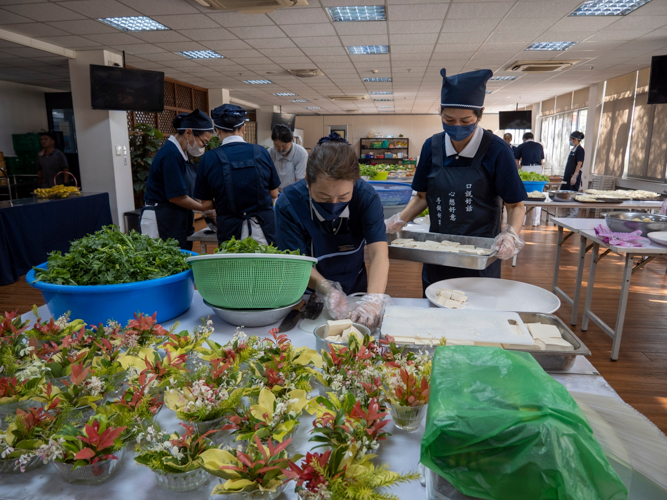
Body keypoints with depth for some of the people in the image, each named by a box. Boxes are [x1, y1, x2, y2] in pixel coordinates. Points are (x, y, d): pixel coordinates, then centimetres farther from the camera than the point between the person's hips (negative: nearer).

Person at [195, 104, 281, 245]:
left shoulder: (209, 158, -5)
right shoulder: (261, 152, -2)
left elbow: (206, 204, -1)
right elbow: (274, 194, 6)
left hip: (230, 230, -1)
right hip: (264, 227, 1)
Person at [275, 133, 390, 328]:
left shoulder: (367, 197, -16)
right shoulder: (288, 204, -19)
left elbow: (379, 252, -24)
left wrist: (374, 299, -41)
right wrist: (327, 290, -36)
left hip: (355, 292, 5)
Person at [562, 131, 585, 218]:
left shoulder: (580, 150, -10)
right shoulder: (573, 149, 16)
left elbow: (579, 164, -17)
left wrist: (574, 176, -23)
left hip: (574, 175, -9)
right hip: (568, 175, 9)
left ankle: (573, 214, 1)